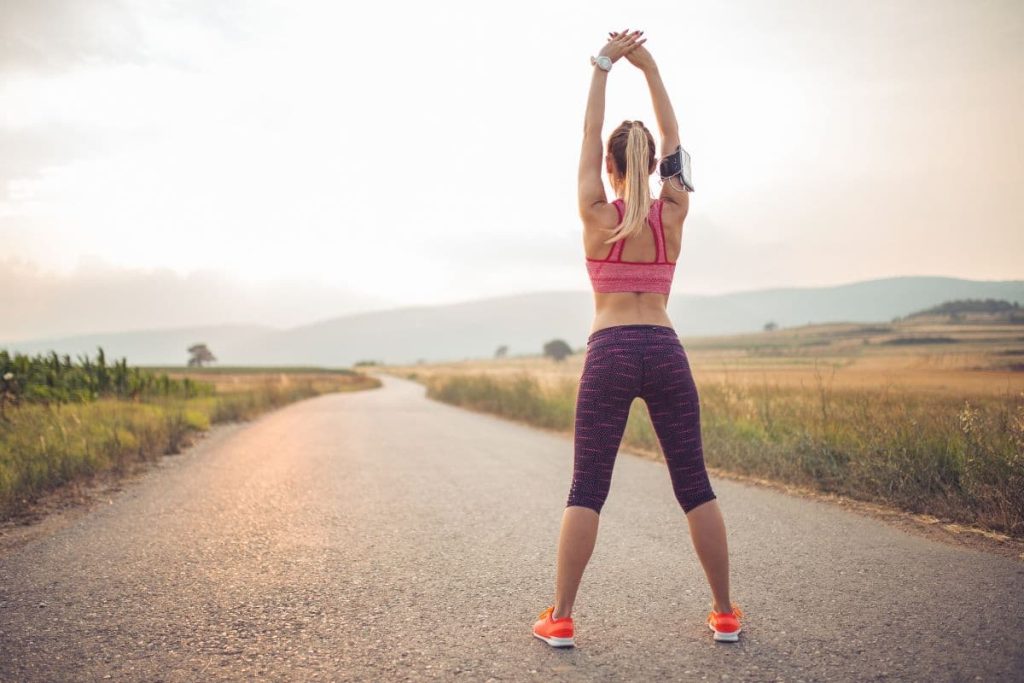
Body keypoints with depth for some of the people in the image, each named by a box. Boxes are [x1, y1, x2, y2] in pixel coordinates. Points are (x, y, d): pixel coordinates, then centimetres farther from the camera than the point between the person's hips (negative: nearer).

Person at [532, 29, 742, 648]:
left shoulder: (597, 215, -1)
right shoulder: (674, 213, 5)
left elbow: (590, 133, 9)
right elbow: (673, 138, 17)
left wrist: (604, 65, 16)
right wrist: (649, 67, 22)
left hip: (610, 355, -2)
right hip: (665, 352, 2)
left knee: (587, 490, 2)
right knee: (695, 487, 9)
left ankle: (561, 619, 5)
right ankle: (725, 612, 16)